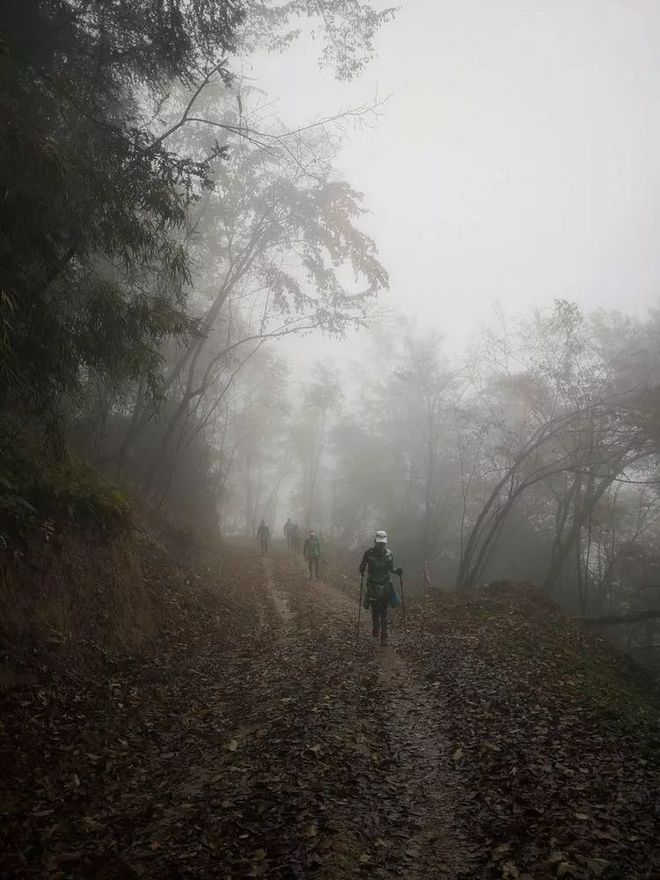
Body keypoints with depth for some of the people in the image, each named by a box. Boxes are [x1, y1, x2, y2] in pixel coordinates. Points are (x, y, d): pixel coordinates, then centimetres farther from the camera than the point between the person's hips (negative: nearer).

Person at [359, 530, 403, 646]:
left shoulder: (389, 554, -3)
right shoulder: (369, 553, -8)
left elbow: (391, 568, 8)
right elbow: (362, 566, -2)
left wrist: (397, 571, -13)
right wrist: (362, 571, -24)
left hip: (385, 585, 0)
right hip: (372, 585, 0)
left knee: (383, 612, -4)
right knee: (374, 610, 8)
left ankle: (384, 635, 3)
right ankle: (376, 628, 35)